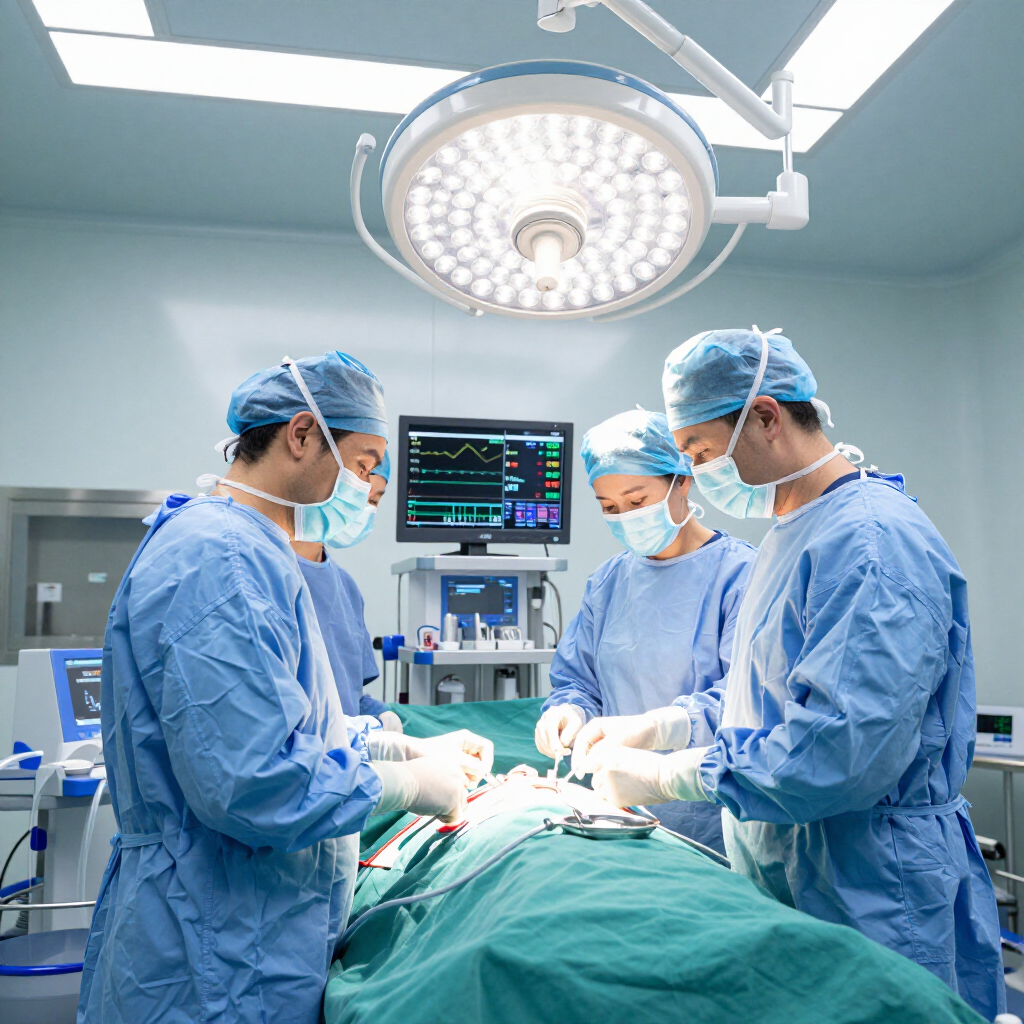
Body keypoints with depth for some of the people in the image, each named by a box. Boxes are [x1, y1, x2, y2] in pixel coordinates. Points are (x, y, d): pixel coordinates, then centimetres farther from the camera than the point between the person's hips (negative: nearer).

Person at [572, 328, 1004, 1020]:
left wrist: (665, 776, -23)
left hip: (868, 904, -9)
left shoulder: (873, 540, -22)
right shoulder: (793, 534, 13)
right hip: (781, 878, 9)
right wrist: (654, 726, 5)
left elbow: (849, 749, -30)